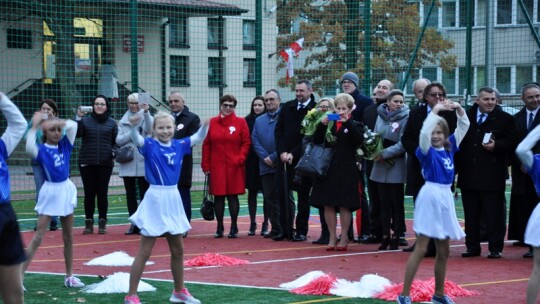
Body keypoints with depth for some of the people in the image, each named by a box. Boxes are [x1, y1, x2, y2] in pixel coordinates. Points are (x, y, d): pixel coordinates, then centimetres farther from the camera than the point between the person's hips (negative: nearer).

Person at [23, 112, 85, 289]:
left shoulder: (65, 145, 2)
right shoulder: (41, 149, -10)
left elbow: (73, 125, -8)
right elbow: (29, 148, -33)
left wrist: (57, 123, -15)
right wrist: (35, 125, -25)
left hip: (66, 190, 5)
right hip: (50, 192, -5)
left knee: (68, 236, 11)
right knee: (38, 237, -6)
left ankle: (69, 276, 22)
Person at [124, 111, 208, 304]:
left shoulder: (179, 145, 5)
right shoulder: (150, 145, -9)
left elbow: (198, 138, 7)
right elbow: (136, 139, -27)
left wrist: (206, 124, -13)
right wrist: (134, 126, -47)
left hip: (173, 199, 6)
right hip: (155, 199, -6)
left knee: (178, 250, 17)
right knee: (145, 252, -2)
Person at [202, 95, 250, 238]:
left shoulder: (241, 122, 3)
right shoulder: (212, 122, 6)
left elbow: (246, 143, 2)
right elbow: (206, 145, 7)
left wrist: (240, 159, -11)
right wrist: (206, 165, 3)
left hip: (234, 167, -1)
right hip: (216, 166, 1)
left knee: (233, 196, 0)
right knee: (218, 196, 3)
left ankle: (234, 227, 8)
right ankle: (219, 228, 12)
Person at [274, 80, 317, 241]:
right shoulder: (287, 107, 10)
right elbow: (278, 130, 8)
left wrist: (293, 154, -12)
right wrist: (282, 152, -5)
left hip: (303, 159, -4)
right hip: (284, 157, 4)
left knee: (303, 196, 3)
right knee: (282, 193, 1)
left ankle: (301, 231, 8)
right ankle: (284, 229, 7)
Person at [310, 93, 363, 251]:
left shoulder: (354, 126, 2)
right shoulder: (329, 124, 11)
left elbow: (359, 140, -17)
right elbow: (316, 141, 3)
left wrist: (347, 122, -19)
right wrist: (322, 125, -11)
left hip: (346, 170, -3)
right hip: (328, 168, 3)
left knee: (344, 205, 1)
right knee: (328, 204, 4)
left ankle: (344, 237, 11)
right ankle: (332, 237, 13)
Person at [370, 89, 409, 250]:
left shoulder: (405, 118, -7)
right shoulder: (381, 116, 8)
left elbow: (403, 144, -12)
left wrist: (385, 153, -15)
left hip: (396, 166, -5)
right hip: (381, 166, 5)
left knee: (397, 204, 2)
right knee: (384, 203, 9)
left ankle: (396, 237, 7)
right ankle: (385, 236, 14)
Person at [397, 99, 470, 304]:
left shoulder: (449, 148, 8)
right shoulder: (427, 151, -7)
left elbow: (464, 126, 12)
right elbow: (424, 133, -27)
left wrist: (459, 109, -2)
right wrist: (434, 112, -25)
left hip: (446, 197, 7)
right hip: (430, 195, -6)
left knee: (444, 252, 13)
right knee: (421, 249, -6)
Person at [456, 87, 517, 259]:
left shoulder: (504, 119, 2)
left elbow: (511, 142, -1)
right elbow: (458, 141, 13)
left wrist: (496, 146, -17)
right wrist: (458, 166, 6)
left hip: (492, 175, -3)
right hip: (468, 175, 3)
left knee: (494, 214, -2)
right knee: (471, 214, 8)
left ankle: (495, 248, 4)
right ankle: (472, 247, 16)